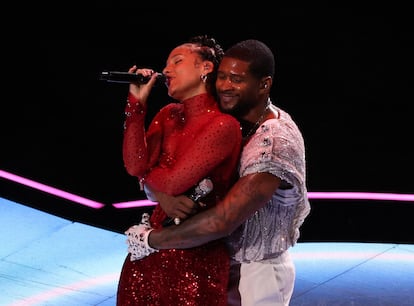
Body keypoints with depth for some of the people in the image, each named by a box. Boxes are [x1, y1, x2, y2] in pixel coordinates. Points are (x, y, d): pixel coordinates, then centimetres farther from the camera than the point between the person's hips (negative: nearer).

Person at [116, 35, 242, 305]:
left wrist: (144, 173, 2)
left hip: (197, 254, -7)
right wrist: (137, 103, -6)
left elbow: (172, 183, -18)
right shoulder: (168, 115, 9)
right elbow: (134, 164, -6)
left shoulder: (223, 126, -15)